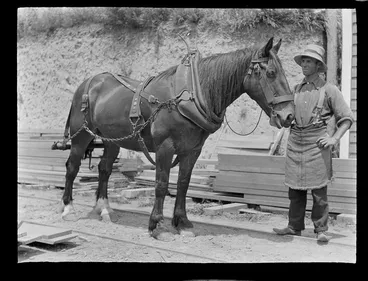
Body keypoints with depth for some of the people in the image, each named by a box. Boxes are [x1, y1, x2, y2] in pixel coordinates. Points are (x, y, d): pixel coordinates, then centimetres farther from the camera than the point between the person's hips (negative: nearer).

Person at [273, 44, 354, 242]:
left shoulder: (329, 90, 0)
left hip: (317, 142, -4)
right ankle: (294, 226, 20)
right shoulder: (296, 89, 13)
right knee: (295, 188, 9)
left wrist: (334, 139, -10)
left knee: (318, 189, -1)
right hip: (294, 142, 4)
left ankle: (321, 229, 9)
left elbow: (347, 118, 1)